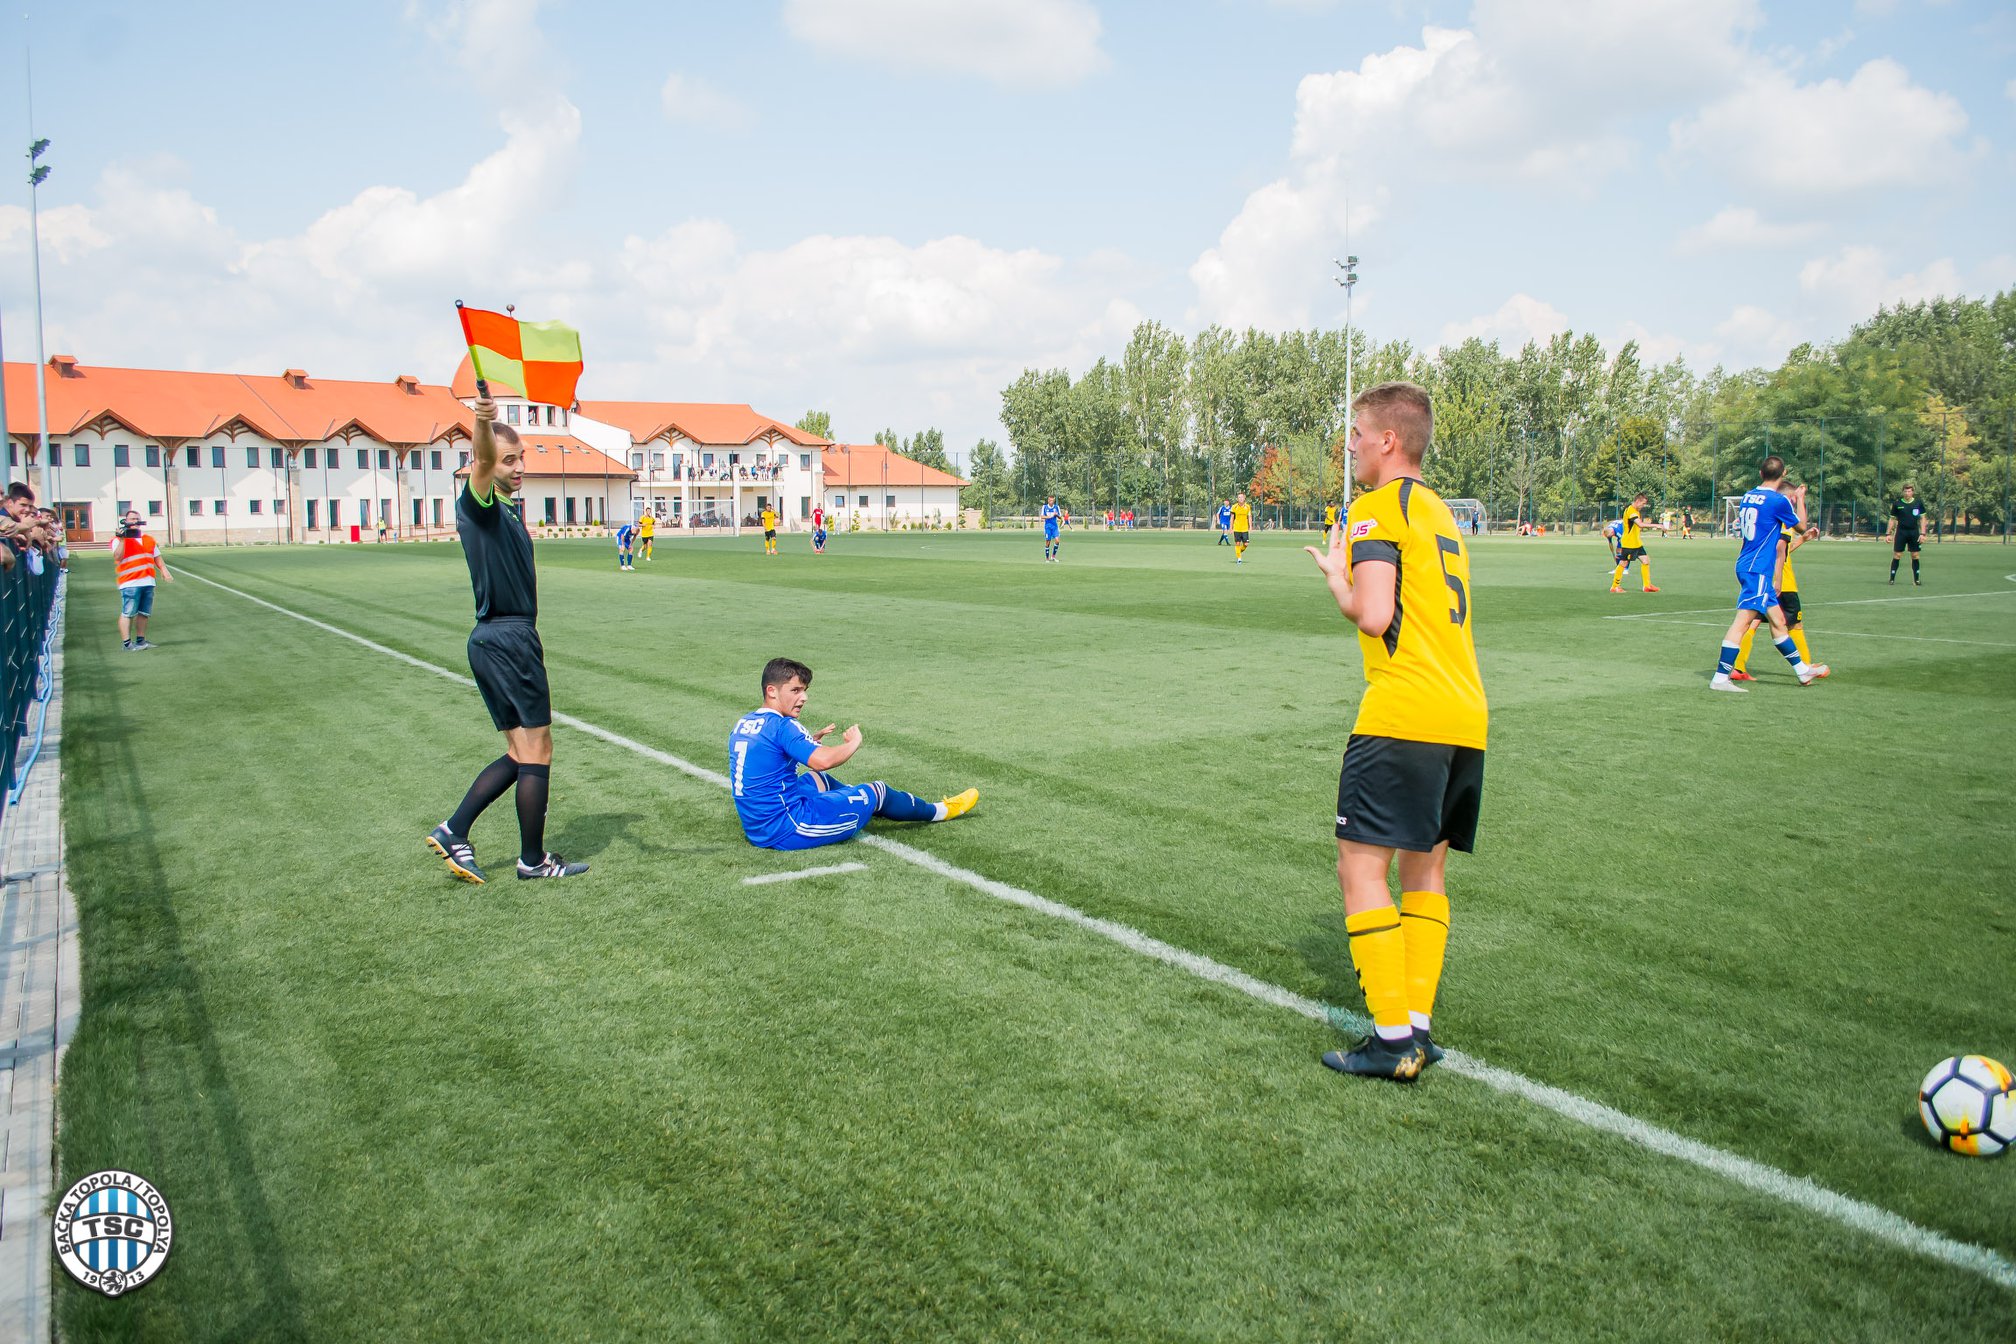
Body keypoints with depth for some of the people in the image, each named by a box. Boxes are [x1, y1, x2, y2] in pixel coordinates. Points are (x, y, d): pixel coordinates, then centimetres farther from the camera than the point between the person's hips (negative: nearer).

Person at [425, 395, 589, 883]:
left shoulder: (510, 506, 16)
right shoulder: (479, 502, -11)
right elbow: (483, 462, -34)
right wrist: (483, 423, -52)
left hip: (492, 640, 10)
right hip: (509, 638, -10)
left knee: (520, 754, 14)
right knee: (536, 752, 0)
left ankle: (453, 832, 13)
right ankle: (533, 859, 10)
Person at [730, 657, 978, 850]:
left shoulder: (743, 724, 7)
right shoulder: (783, 726, -21)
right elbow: (823, 760, -33)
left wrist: (809, 741, 17)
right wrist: (853, 743, -14)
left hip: (756, 829, 9)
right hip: (788, 831, -9)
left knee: (819, 780, 34)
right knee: (877, 791, 7)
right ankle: (938, 811, 30)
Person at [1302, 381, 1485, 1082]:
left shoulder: (1377, 508, -6)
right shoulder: (1439, 511, 22)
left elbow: (1373, 615, -16)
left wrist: (1335, 575, 2)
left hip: (1403, 713, -9)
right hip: (1467, 715, 9)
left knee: (1361, 866, -4)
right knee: (1425, 870, 15)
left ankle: (1393, 1040, -3)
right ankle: (1418, 1027, 17)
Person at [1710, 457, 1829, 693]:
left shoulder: (1749, 497, 11)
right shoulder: (1778, 500, -12)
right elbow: (1801, 526, 4)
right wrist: (1800, 499, 20)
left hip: (1746, 566, 9)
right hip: (1758, 569, -9)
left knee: (1777, 619, 16)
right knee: (1743, 620, -11)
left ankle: (1802, 669, 28)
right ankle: (1720, 678, -14)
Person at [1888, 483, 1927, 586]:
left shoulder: (1918, 503, 2)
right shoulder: (1897, 504, 1)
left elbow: (1922, 519, 6)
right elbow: (1892, 519, 7)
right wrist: (1889, 533, 2)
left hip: (1914, 533, 1)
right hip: (1901, 532, -1)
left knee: (1915, 556, 3)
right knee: (1897, 555, -3)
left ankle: (1916, 579, 9)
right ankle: (1892, 578, 2)